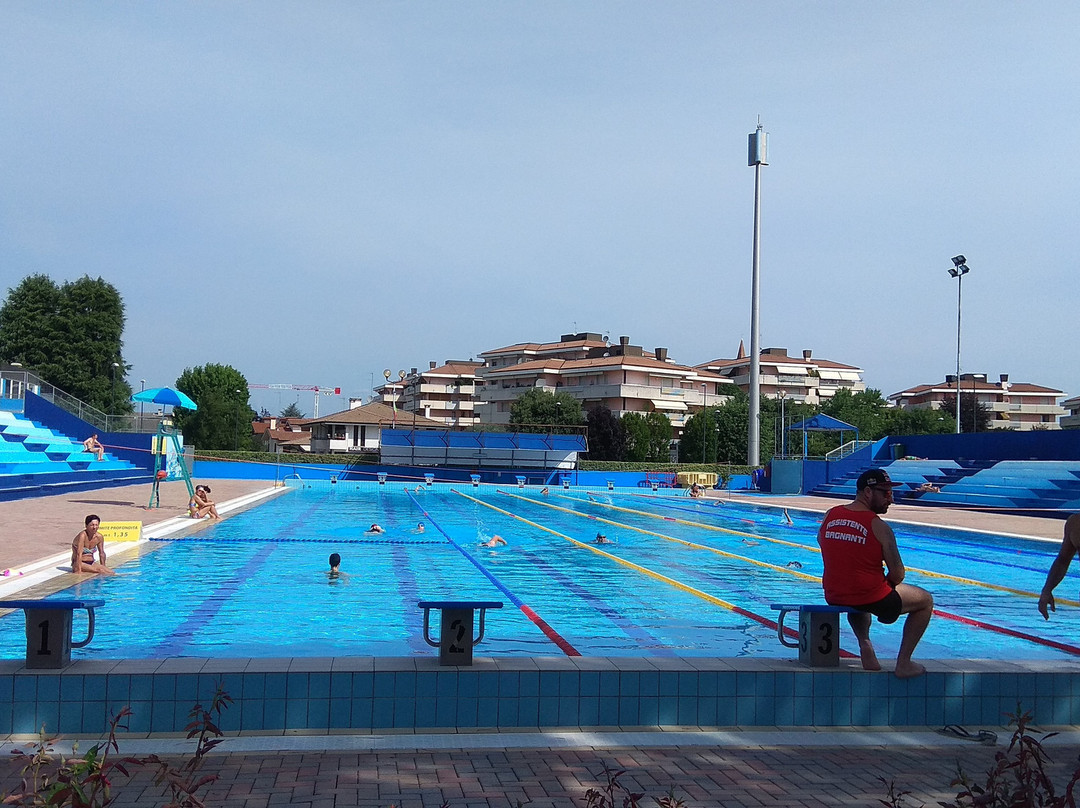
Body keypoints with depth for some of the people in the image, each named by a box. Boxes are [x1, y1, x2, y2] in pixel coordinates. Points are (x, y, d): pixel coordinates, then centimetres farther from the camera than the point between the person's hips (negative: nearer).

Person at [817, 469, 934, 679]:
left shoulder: (830, 516, 1)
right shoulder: (879, 527, -14)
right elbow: (898, 575, -12)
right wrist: (887, 584, 11)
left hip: (834, 597, 6)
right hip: (872, 599, -6)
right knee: (926, 600, 18)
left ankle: (865, 645, 24)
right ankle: (903, 662, 13)